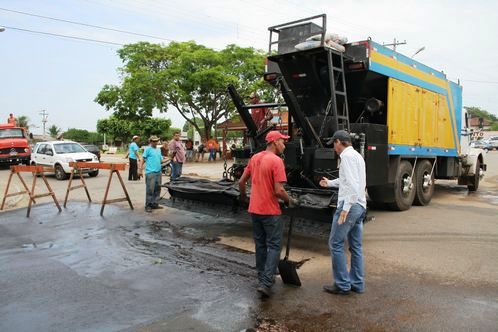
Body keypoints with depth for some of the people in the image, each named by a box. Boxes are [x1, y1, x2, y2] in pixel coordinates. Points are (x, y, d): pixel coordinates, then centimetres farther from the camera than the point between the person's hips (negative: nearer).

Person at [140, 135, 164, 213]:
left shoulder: (158, 150, 17)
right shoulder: (148, 149, -3)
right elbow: (143, 159, -6)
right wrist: (141, 168, -13)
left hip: (158, 172, 7)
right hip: (150, 172, -7)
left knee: (157, 189, 11)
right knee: (150, 189, -7)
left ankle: (155, 204, 21)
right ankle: (148, 206, 0)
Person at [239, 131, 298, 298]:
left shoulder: (254, 158, 7)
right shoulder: (276, 161, -16)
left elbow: (241, 182, 11)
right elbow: (278, 190, -21)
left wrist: (243, 198, 27)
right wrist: (290, 201, -4)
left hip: (254, 210, 7)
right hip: (270, 211, -7)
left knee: (260, 245, 18)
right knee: (274, 246, 4)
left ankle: (262, 277, 28)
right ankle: (265, 283, -1)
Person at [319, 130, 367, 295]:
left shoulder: (347, 156, -12)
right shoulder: (357, 156, 18)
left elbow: (353, 184, -23)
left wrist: (345, 208, -24)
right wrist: (330, 183, 42)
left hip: (350, 206, -10)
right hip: (360, 206, 10)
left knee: (335, 244, -1)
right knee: (356, 246, 13)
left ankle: (342, 284, 4)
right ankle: (357, 284, 19)